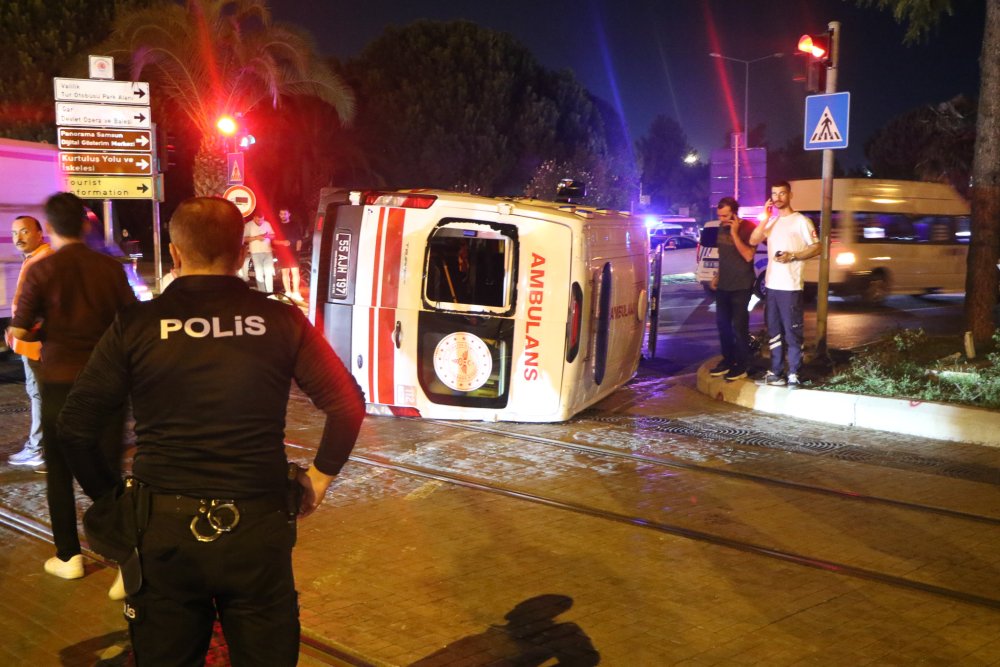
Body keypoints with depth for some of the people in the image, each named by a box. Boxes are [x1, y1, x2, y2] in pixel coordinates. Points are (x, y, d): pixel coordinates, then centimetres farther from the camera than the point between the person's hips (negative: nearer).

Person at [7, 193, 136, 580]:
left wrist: (50, 331, 11)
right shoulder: (110, 268, -4)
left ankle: (68, 556, 18)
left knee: (59, 471, 13)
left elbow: (19, 332, -9)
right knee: (107, 469, 11)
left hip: (60, 381, -1)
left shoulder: (42, 271, -8)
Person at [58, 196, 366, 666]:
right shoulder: (280, 320, -5)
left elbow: (76, 425, -4)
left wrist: (109, 495, 9)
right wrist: (320, 477, 9)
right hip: (258, 527, 0)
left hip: (164, 531, 0)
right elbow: (348, 404, -3)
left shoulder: (136, 325, -5)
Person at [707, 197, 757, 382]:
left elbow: (748, 256, -25)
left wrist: (735, 233, -26)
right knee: (722, 323, 12)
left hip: (741, 286, -7)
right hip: (723, 284, 7)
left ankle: (741, 366, 7)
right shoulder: (722, 227, 7)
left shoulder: (747, 228, -15)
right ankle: (727, 360, 23)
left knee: (739, 325, -2)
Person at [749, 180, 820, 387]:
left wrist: (792, 256, -18)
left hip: (790, 285, -6)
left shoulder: (801, 221, -3)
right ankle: (775, 372, 17)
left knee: (792, 331, -4)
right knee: (774, 331, 11)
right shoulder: (771, 221, 15)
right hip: (771, 284, 7)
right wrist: (766, 217, -4)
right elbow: (753, 241, 2)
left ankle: (793, 374, -1)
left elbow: (816, 248, -6)